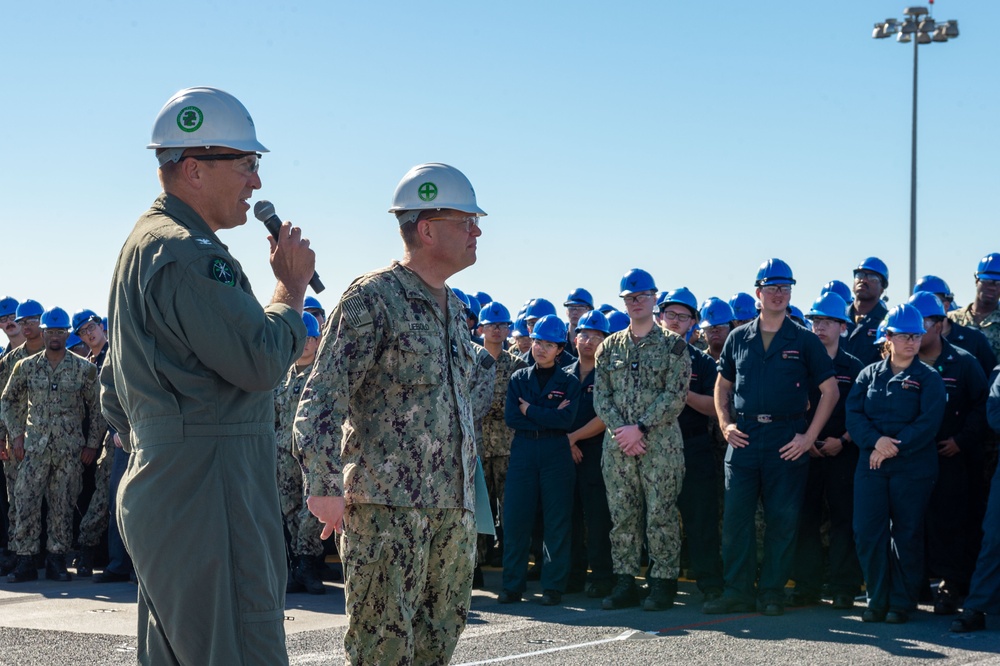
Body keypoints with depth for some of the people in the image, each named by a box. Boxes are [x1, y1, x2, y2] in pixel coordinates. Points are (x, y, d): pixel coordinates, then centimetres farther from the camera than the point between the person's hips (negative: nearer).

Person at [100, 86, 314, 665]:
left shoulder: (145, 241, 20)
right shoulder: (188, 254, -15)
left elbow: (114, 394, 26)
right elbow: (264, 362, -20)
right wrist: (292, 285, -5)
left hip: (159, 488, 11)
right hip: (209, 494, -11)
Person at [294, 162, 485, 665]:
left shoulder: (454, 308, 17)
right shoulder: (372, 298, -8)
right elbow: (323, 398, -14)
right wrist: (324, 486, -23)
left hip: (453, 506, 8)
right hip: (388, 503, -8)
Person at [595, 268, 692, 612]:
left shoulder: (673, 345, 3)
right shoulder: (610, 347, 14)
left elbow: (675, 395, -6)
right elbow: (601, 396, 8)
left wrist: (641, 428, -14)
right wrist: (620, 430, -8)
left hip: (661, 444, -3)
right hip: (617, 445, 4)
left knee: (661, 516, -3)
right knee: (622, 517, 5)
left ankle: (663, 584, 3)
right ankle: (625, 583, 11)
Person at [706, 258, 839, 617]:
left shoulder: (804, 341, 3)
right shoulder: (738, 339, 11)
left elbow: (829, 390, 2)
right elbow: (722, 386, 19)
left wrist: (810, 436, -5)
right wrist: (725, 425, 4)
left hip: (787, 440, -2)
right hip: (743, 437, 2)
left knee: (782, 519, 1)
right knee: (735, 516, 0)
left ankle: (773, 593, 11)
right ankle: (737, 592, 8)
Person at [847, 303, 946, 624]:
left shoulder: (928, 378, 4)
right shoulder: (869, 374, 12)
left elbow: (928, 422, -8)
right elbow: (853, 413, 2)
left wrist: (894, 448, -15)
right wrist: (876, 441, -16)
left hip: (913, 467, -2)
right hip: (871, 464, 2)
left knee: (907, 535, 1)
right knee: (867, 532, -4)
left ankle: (901, 603, 10)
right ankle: (877, 600, 7)